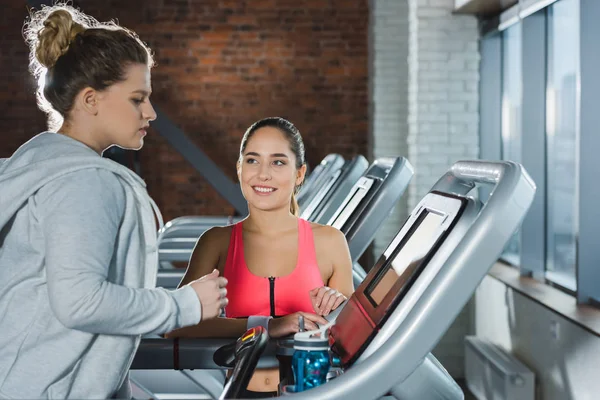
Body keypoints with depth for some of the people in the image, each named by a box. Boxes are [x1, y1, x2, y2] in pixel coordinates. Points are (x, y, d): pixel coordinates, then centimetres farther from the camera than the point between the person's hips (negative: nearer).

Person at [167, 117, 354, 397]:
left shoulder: (328, 242, 2)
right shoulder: (218, 242, 3)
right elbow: (177, 325, -9)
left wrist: (340, 309, -7)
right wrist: (264, 326, -18)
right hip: (243, 391, 1)